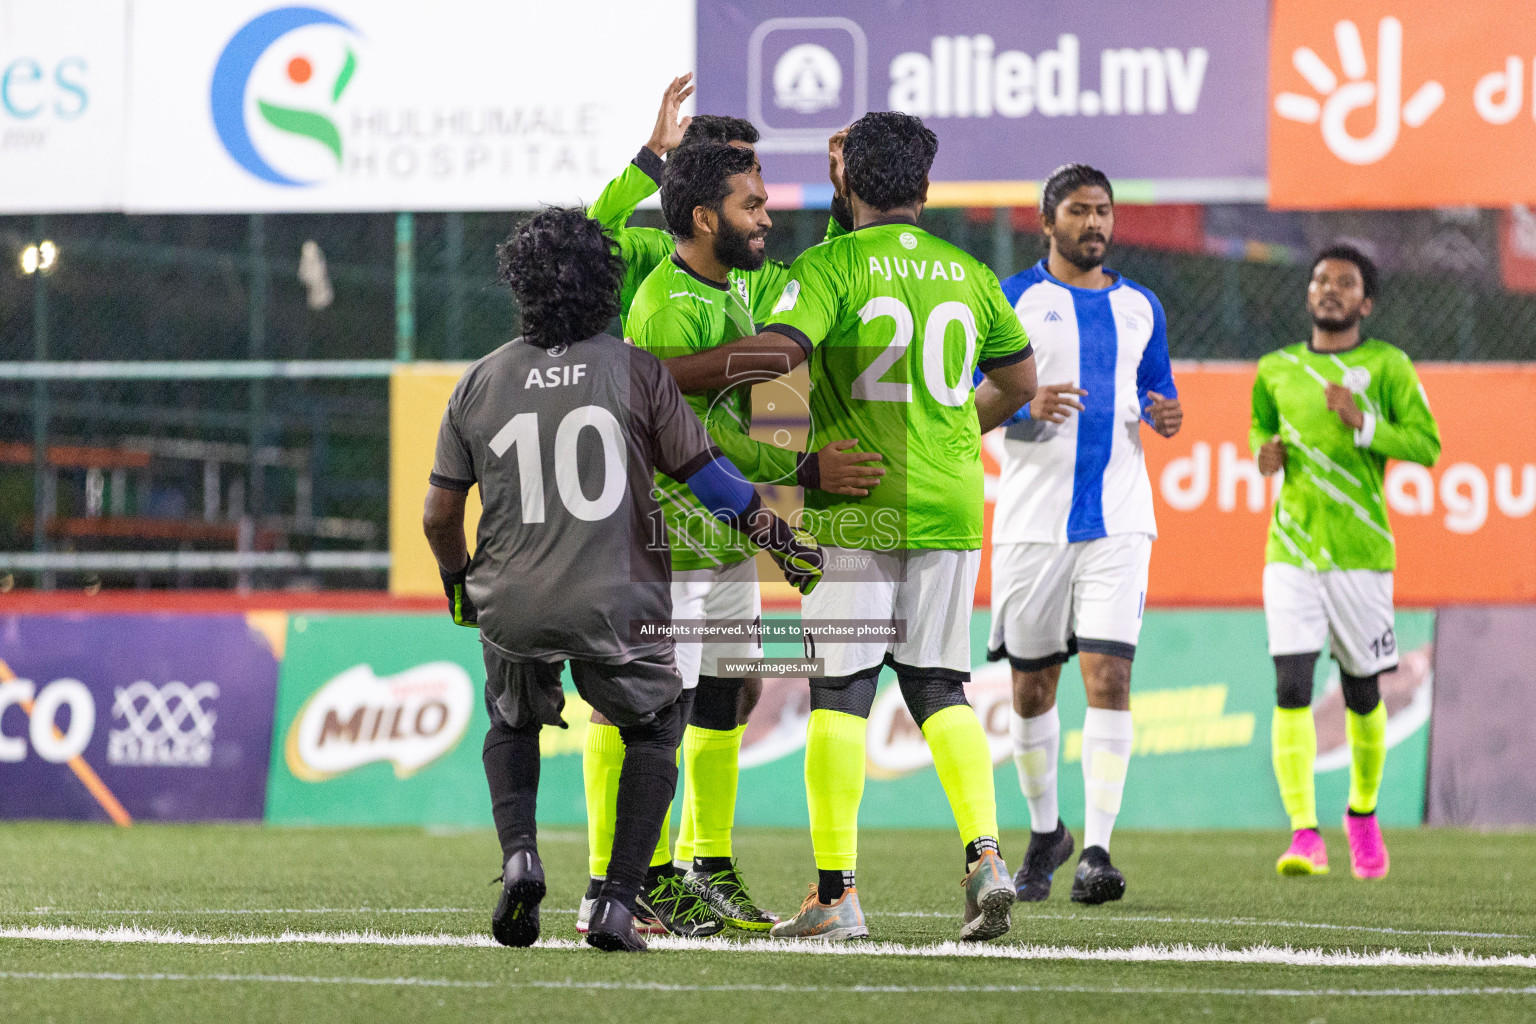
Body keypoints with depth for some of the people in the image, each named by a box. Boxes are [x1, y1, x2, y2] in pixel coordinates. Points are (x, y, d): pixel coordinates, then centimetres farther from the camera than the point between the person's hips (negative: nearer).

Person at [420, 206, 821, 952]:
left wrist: (458, 582, 28)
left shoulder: (480, 383, 4)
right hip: (617, 603, -2)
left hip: (513, 606, 2)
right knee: (653, 730, 22)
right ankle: (618, 904, 8)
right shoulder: (636, 372, -2)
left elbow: (439, 515, 9)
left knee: (512, 726, 29)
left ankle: (519, 854, 2)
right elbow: (707, 474, 2)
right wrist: (776, 536, 17)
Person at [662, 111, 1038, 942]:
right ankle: (985, 854, -4)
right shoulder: (969, 275, 10)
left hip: (858, 508, -4)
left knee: (840, 694, -1)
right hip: (952, 505, 4)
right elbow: (1019, 382, 22)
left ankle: (836, 893, -2)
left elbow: (778, 352, -23)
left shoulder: (830, 267, -6)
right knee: (939, 687, 12)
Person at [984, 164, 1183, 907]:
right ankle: (1045, 832, 29)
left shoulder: (1139, 307, 12)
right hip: (1033, 520, -1)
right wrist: (1027, 408, -22)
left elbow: (1158, 388, 22)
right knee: (1032, 685, 8)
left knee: (1108, 675, -13)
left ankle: (1095, 852, -17)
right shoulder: (1011, 301, 1)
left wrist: (1166, 415, -2)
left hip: (1118, 522, 1)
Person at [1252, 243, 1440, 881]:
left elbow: (1426, 446, -3)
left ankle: (1363, 813, 33)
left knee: (1362, 694, 8)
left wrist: (1363, 423, -17)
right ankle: (1304, 834, -19)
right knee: (1292, 689, -14)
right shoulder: (1276, 370, 10)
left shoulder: (1386, 366, 1)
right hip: (1291, 551, 1)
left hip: (1360, 553, -1)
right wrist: (1265, 451, 4)